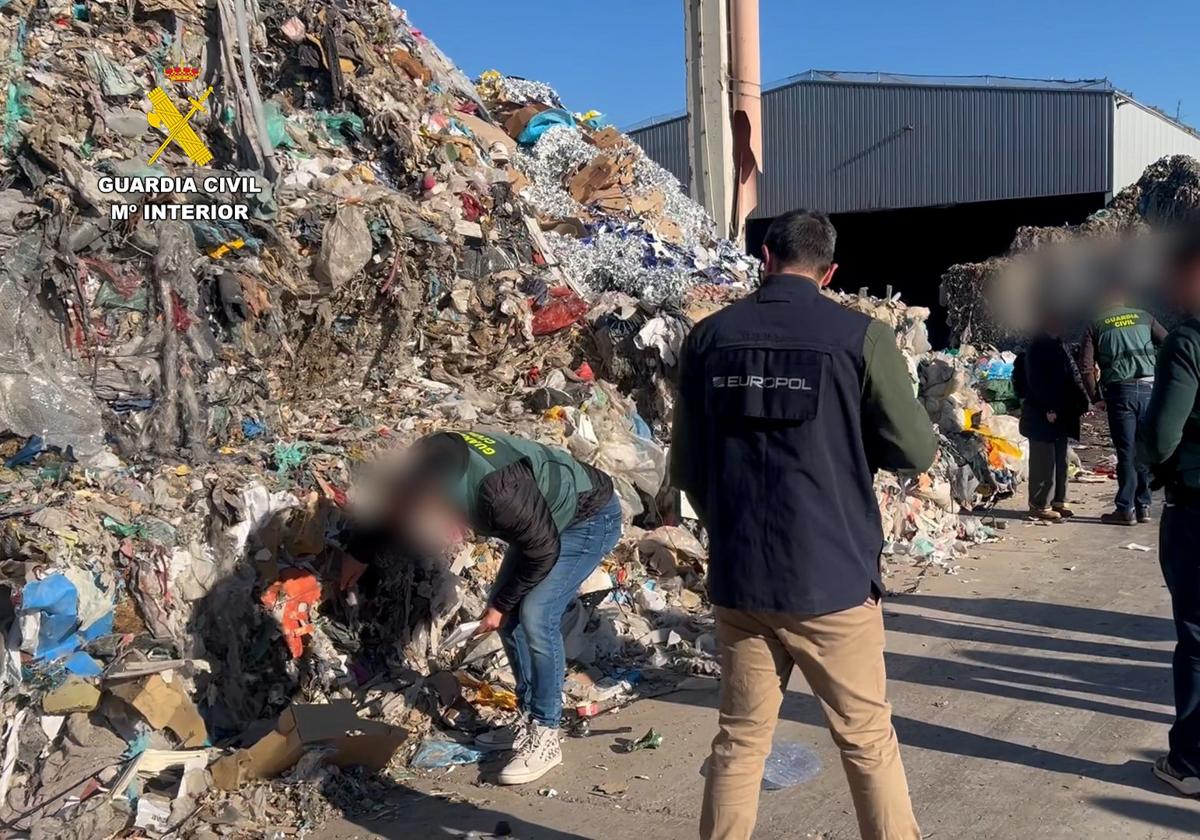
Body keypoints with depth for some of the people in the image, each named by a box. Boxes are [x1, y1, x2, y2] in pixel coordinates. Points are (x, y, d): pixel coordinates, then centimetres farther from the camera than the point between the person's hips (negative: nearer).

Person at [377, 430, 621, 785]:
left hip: (591, 517, -8)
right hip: (543, 516, 9)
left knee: (536, 616, -16)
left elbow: (543, 551, -24)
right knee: (510, 613, 7)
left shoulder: (496, 489, -40)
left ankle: (545, 737, -4)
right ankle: (529, 718, 19)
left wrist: (501, 605, -12)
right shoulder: (427, 462, -16)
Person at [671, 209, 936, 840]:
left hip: (737, 578, 3)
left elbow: (686, 466, 8)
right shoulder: (860, 335, -8)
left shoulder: (709, 336, 1)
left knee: (740, 740, 15)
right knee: (868, 740, 14)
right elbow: (916, 451, -3)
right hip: (831, 577, -2)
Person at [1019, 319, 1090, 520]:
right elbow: (1036, 382, -16)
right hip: (1042, 415, -9)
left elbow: (1072, 376, 15)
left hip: (1061, 414, 9)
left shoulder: (1059, 346, 15)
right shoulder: (1036, 348, -10)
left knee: (1060, 459, 12)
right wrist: (1048, 409, -19)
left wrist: (1083, 403, 6)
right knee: (1044, 460, -5)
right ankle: (1040, 504, 2)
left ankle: (1057, 500, 21)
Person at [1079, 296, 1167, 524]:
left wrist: (1096, 398, 5)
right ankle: (1143, 506, 15)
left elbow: (1086, 366, -2)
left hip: (1120, 391, -2)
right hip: (1149, 389, 2)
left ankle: (1126, 509, 3)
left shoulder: (1096, 325, 5)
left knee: (1126, 452, 1)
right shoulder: (1143, 317, 12)